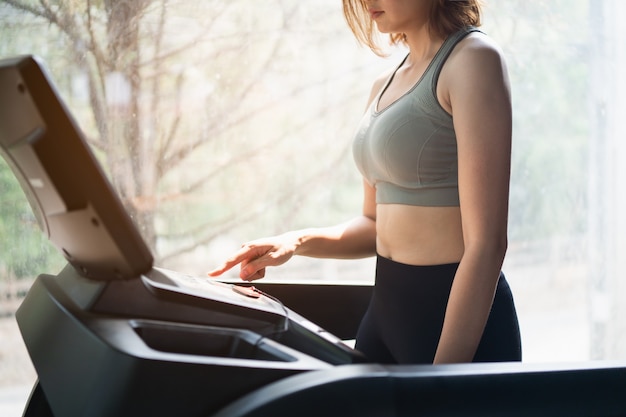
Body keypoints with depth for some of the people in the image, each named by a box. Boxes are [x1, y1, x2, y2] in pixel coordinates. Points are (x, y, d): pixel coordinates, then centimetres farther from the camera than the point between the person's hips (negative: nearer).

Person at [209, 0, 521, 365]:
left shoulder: (473, 59, -12)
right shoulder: (386, 86, 12)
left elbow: (485, 243, -19)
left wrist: (442, 379, -22)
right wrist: (298, 242, 3)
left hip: (461, 316, -7)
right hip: (387, 307, 7)